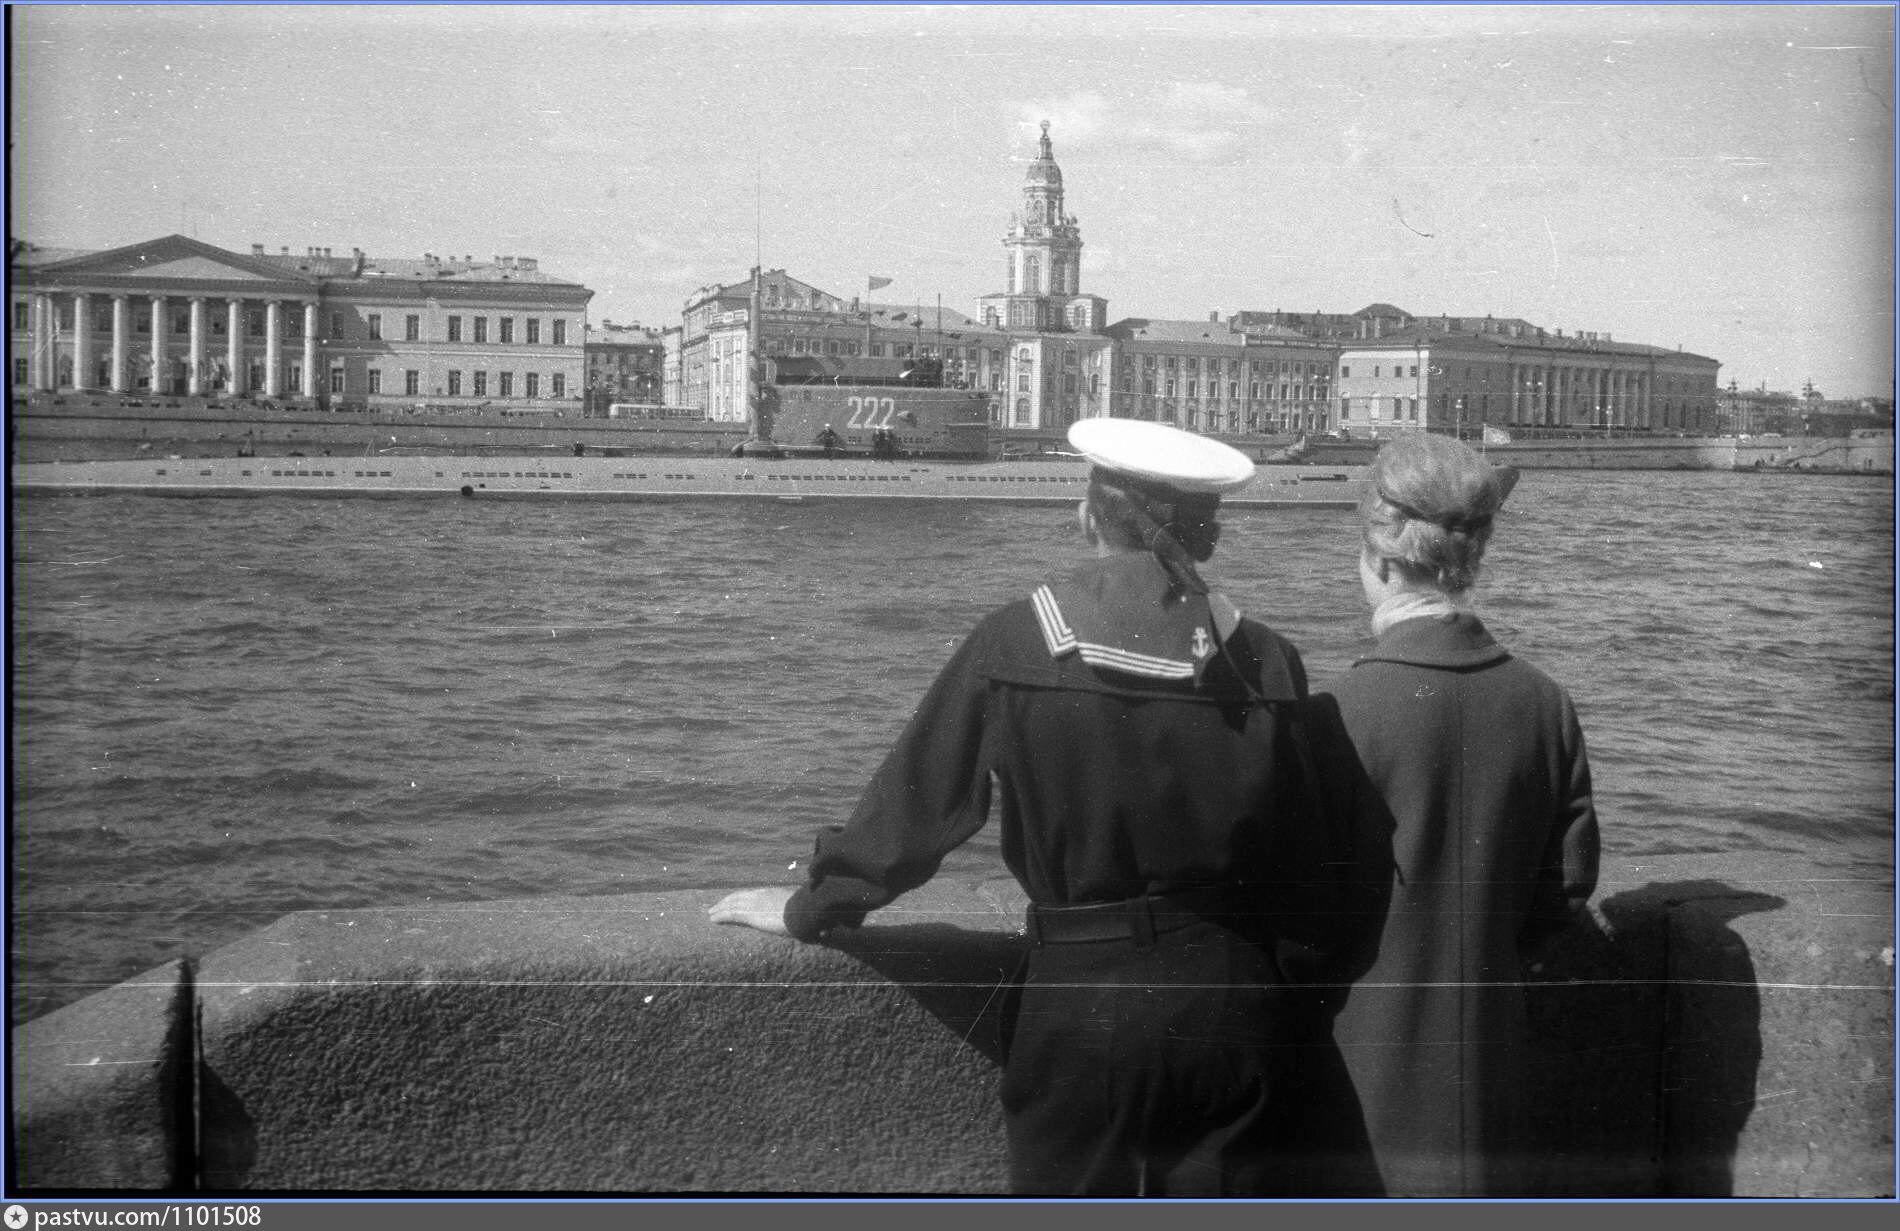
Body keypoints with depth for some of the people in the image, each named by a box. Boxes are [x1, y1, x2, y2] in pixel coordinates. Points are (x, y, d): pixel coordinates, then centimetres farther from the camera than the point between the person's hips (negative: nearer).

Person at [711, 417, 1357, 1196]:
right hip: (1229, 1006, 2)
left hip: (1077, 1006, -1)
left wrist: (810, 909, 15)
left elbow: (912, 803, 0)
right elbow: (1307, 868, 2)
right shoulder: (1263, 663, -4)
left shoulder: (1015, 645, -8)